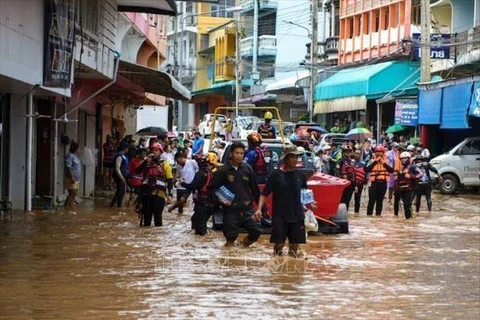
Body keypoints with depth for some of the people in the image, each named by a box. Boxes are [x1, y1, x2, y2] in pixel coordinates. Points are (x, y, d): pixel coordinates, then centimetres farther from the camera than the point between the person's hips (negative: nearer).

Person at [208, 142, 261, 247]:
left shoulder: (247, 168, 4)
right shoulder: (223, 170, -4)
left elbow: (254, 188, 11)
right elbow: (212, 188, 2)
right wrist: (220, 199, -14)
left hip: (247, 208, 2)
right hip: (231, 210, -2)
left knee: (255, 231, -6)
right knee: (231, 236, 0)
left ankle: (245, 243, 23)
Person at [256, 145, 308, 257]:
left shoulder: (300, 175, 5)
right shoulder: (276, 175, -5)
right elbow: (264, 193, -6)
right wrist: (259, 208, -18)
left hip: (297, 216, 3)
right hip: (279, 216, -3)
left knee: (294, 245, 6)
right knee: (279, 244, -7)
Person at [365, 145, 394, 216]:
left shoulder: (386, 161, 7)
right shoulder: (372, 160, 3)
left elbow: (391, 170, -8)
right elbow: (367, 169, -12)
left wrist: (384, 163, -17)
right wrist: (375, 162, -16)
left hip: (383, 183, 1)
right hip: (374, 183, -1)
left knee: (380, 200, 7)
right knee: (372, 200, -5)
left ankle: (378, 214, 12)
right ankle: (369, 214, 0)